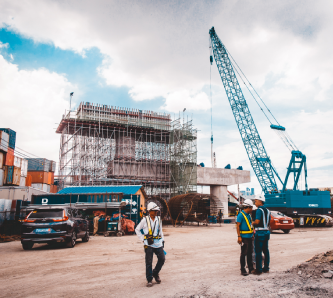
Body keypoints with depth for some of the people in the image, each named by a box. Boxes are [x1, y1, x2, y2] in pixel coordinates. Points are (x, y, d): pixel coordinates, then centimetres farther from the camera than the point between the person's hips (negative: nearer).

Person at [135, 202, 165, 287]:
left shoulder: (158, 219, 9)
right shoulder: (145, 220, -3)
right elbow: (137, 229, 6)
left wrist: (162, 240, 13)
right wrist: (142, 238, 0)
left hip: (158, 243, 4)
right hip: (148, 244, -4)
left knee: (162, 259, 0)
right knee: (149, 262, 1)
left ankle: (155, 273, 24)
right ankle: (149, 279, 15)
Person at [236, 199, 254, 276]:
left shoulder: (248, 215, 15)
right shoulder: (241, 215, -12)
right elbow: (238, 226, -14)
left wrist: (252, 234, 21)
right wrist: (239, 236, -19)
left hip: (250, 237, 8)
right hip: (244, 237, -8)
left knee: (250, 253, 15)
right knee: (243, 254, -3)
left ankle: (251, 268, 25)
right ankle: (242, 270, 4)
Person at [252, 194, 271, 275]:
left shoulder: (259, 210, -14)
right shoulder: (267, 210, 13)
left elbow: (257, 222, -21)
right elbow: (268, 222, 16)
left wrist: (252, 223, -3)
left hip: (260, 232, -9)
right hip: (267, 231, 9)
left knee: (258, 251, -3)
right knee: (265, 250, 13)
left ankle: (258, 270, 0)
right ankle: (266, 268, 19)